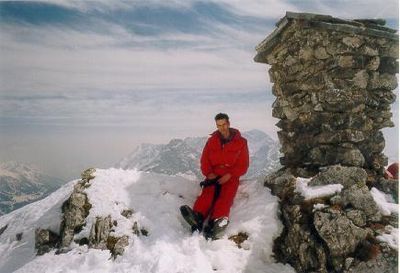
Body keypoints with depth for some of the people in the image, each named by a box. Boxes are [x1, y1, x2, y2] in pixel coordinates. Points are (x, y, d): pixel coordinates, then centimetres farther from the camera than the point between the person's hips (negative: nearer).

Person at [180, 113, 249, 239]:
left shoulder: (240, 142, 3)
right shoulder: (212, 140, 10)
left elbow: (243, 165, 0)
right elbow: (204, 160, 11)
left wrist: (229, 175, -14)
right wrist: (209, 173, -8)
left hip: (230, 176, -2)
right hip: (214, 175, 2)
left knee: (225, 197, -29)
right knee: (207, 193, -27)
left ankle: (215, 223, -52)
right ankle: (197, 217, -52)